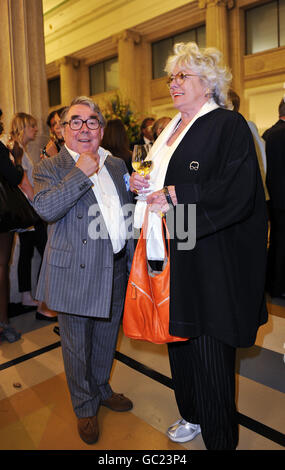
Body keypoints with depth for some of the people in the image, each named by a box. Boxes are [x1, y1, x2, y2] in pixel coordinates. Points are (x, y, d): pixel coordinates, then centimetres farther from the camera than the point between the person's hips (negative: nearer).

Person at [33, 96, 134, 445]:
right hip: (75, 275, -4)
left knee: (106, 340, 22)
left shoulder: (116, 165, 11)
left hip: (115, 271, 5)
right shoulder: (49, 168, -5)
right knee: (77, 347, 12)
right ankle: (85, 407, 37)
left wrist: (133, 259, 12)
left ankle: (101, 389, 48)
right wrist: (82, 172, -21)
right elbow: (45, 208, -23)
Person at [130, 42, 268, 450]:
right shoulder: (172, 130, 18)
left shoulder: (228, 125, -8)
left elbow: (237, 192, -19)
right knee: (179, 337, 18)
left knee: (209, 350, 3)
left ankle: (219, 436, 28)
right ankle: (192, 416, 41)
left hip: (210, 258, -8)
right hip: (172, 253, 8)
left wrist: (176, 201, -20)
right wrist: (146, 184, 4)